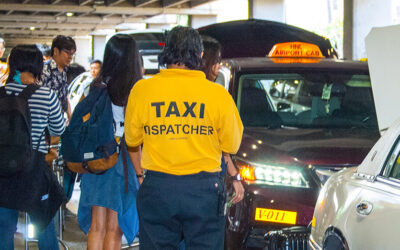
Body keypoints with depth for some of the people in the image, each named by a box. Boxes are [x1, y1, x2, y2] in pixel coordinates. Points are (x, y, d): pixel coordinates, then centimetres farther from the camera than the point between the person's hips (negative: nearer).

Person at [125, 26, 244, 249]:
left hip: (157, 189, 1)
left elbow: (132, 140, 8)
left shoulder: (142, 90, -3)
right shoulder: (218, 94, -6)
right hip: (204, 189, -1)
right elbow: (232, 145, 5)